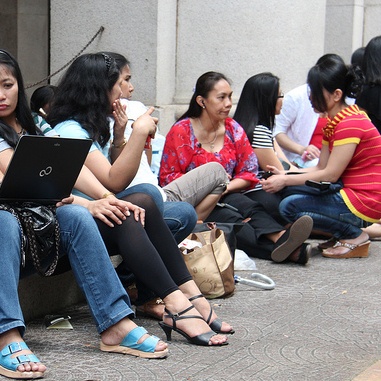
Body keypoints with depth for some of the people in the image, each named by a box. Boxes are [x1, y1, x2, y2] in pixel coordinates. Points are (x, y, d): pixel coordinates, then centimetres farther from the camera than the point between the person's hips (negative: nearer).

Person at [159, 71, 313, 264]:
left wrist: (225, 187, -12)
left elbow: (249, 173, 9)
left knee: (251, 207, -31)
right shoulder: (181, 131, -1)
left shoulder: (233, 129, 10)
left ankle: (280, 237, -63)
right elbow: (168, 177, -4)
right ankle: (289, 251, -57)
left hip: (226, 196, 4)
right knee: (229, 218, -34)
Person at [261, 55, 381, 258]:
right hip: (349, 190, 10)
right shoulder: (334, 123, 13)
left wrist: (285, 181, -14)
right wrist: (285, 176, -2)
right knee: (291, 188, 4)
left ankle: (356, 236, -3)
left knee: (289, 206, -15)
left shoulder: (350, 124, -18)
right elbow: (321, 168, 11)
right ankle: (343, 230, 6)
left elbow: (330, 174, -19)